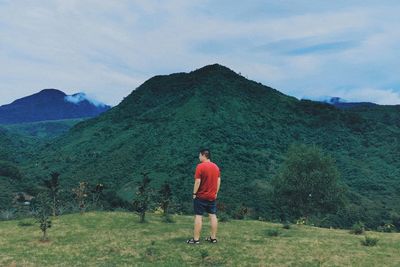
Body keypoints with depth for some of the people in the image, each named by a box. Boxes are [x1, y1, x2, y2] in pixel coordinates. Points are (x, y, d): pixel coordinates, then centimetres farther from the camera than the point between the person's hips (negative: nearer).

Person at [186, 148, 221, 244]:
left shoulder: (200, 166, -14)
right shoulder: (216, 166, 6)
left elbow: (197, 181, -18)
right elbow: (219, 181, 8)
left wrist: (194, 193, -9)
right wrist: (216, 193, 14)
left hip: (201, 196, -6)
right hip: (212, 196, 6)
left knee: (198, 216, -1)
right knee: (213, 216, 9)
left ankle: (196, 239, 3)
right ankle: (213, 237, 14)